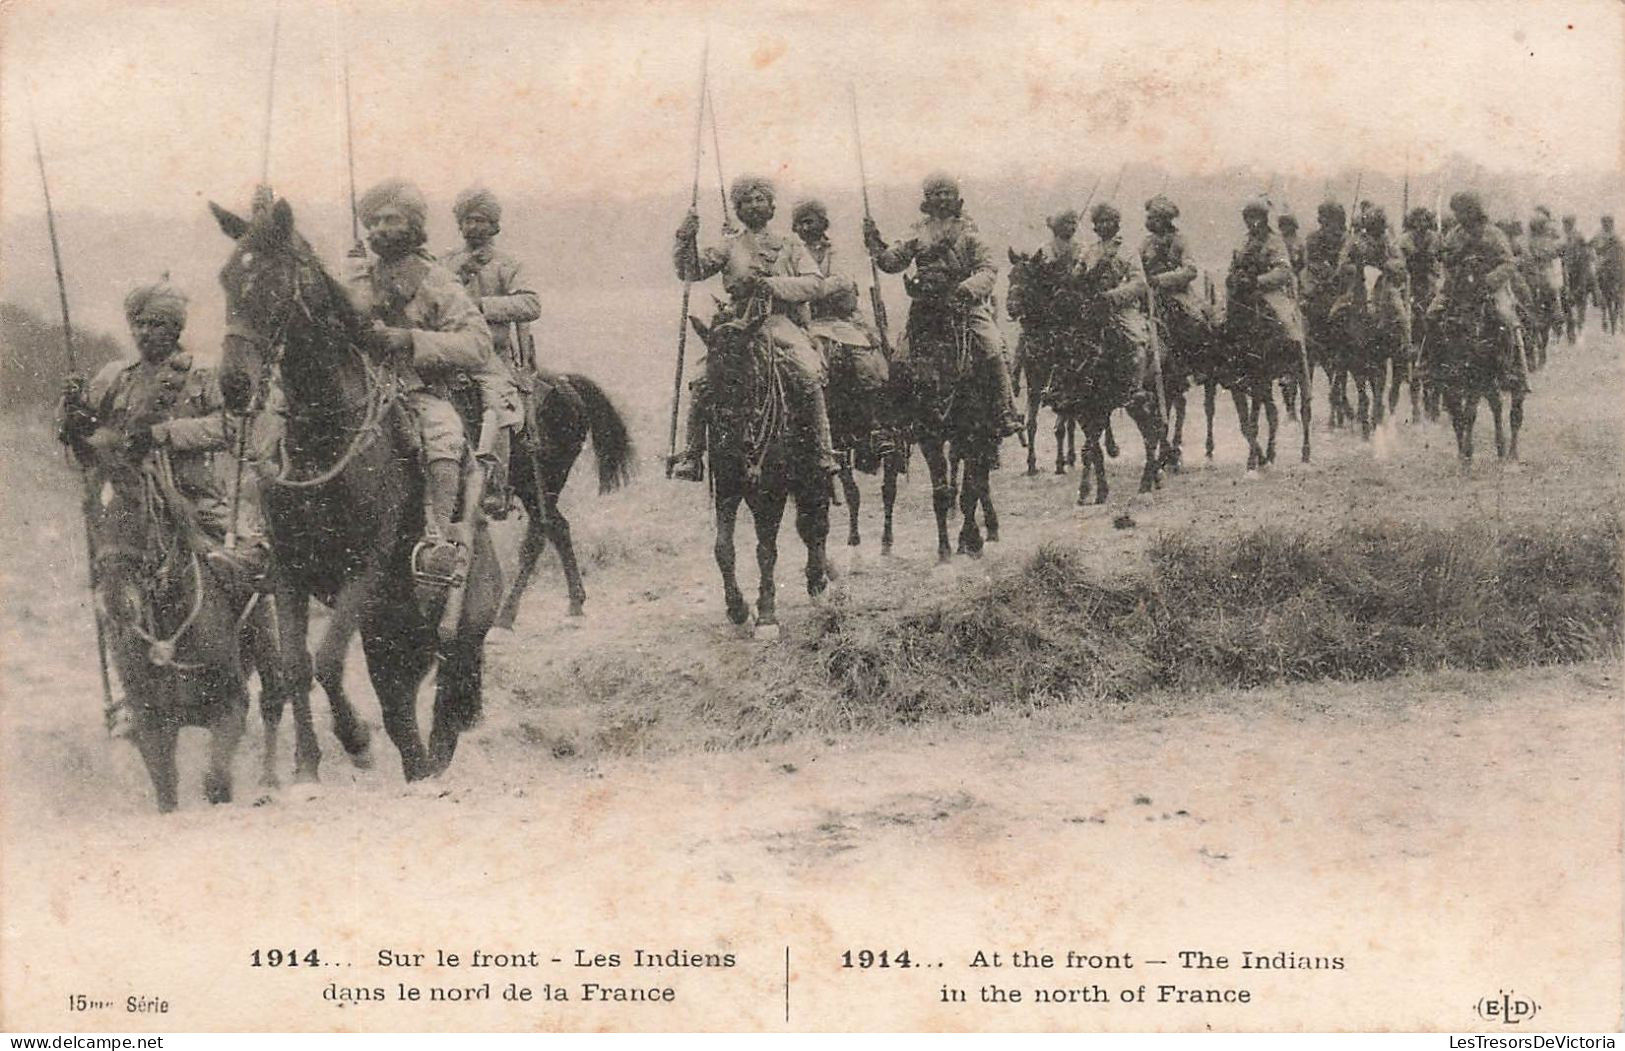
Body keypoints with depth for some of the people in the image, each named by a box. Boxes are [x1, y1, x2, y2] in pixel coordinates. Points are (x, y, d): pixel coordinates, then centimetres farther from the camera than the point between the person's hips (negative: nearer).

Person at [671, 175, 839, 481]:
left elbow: (817, 284, 2)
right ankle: (692, 454, -5)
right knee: (704, 380, -17)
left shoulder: (790, 245, 14)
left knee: (808, 374, -28)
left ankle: (825, 452, -20)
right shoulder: (730, 247, 18)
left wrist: (773, 285, -11)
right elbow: (692, 271, 10)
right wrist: (687, 241, -8)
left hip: (783, 321, -1)